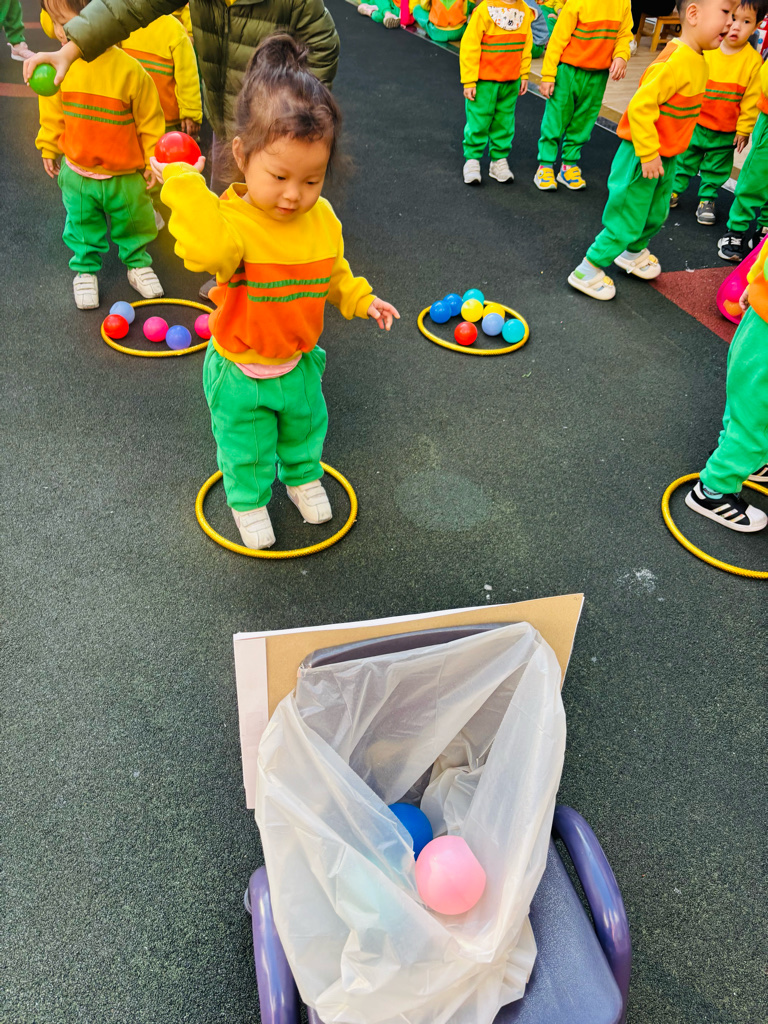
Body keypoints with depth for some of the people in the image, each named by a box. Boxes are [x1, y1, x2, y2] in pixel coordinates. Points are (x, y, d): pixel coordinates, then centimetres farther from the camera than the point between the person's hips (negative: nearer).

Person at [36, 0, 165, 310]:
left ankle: (137, 263, 41)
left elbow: (150, 119, -10)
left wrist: (151, 160, -5)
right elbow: (53, 113, 5)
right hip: (77, 175, 3)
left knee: (132, 224, 17)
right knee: (83, 227, 16)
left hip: (125, 176, -2)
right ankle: (85, 270, 36)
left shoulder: (129, 69, -21)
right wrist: (49, 148, 12)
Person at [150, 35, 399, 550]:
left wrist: (360, 299, 0)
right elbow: (208, 249, -54)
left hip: (300, 363, 5)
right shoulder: (232, 221, -29)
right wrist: (183, 182, -49)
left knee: (305, 428, 29)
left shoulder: (322, 218, -10)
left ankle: (303, 476, 58)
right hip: (241, 373, -4)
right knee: (246, 450, 17)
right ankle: (249, 501, 45)